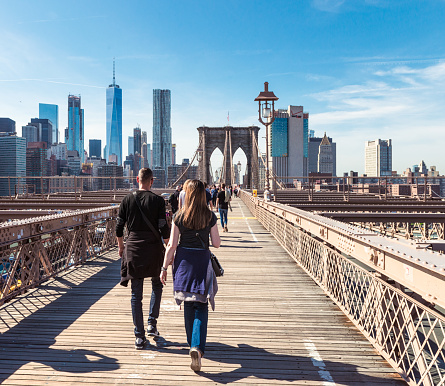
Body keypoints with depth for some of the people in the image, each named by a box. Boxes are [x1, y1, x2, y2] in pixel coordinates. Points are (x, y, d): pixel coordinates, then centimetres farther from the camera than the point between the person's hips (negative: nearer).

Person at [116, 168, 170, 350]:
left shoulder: (127, 200, 1)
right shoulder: (158, 200, -5)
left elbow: (119, 228, 4)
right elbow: (164, 229, -7)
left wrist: (121, 246, 18)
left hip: (133, 248, 2)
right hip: (153, 247, -1)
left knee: (136, 293, 7)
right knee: (157, 285, 22)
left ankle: (139, 337, 10)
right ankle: (152, 323, 16)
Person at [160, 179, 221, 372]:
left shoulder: (179, 216, -5)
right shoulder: (210, 217, -5)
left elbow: (172, 245, -4)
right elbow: (217, 243, -1)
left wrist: (164, 267, 4)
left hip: (184, 260, 1)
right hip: (202, 261, -1)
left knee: (188, 304, 18)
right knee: (201, 306, 5)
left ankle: (193, 343, 32)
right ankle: (197, 347, -12)